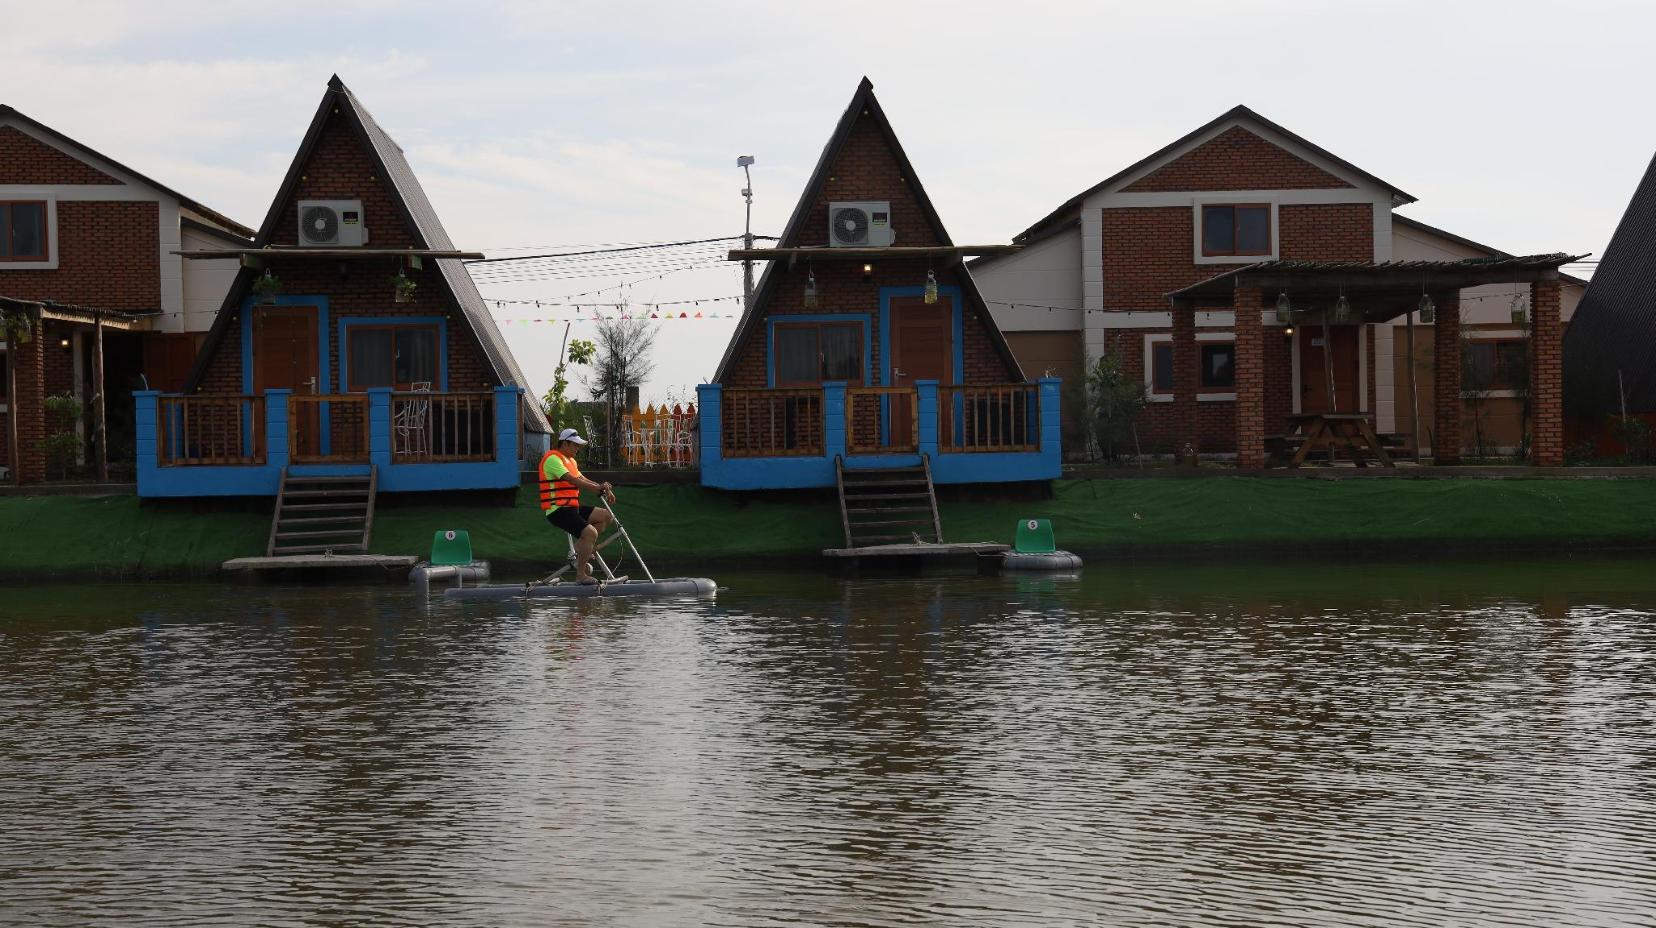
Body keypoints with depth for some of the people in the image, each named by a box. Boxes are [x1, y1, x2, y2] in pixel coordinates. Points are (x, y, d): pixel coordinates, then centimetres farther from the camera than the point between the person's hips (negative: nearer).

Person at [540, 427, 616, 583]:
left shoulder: (570, 460, 21)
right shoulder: (552, 459, -12)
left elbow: (582, 480, 15)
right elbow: (572, 480, -23)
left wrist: (603, 488, -1)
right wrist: (599, 488, -25)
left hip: (570, 507, 10)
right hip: (558, 510, -10)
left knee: (605, 516, 3)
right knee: (590, 532, -25)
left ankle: (582, 552, 6)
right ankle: (581, 575, -17)